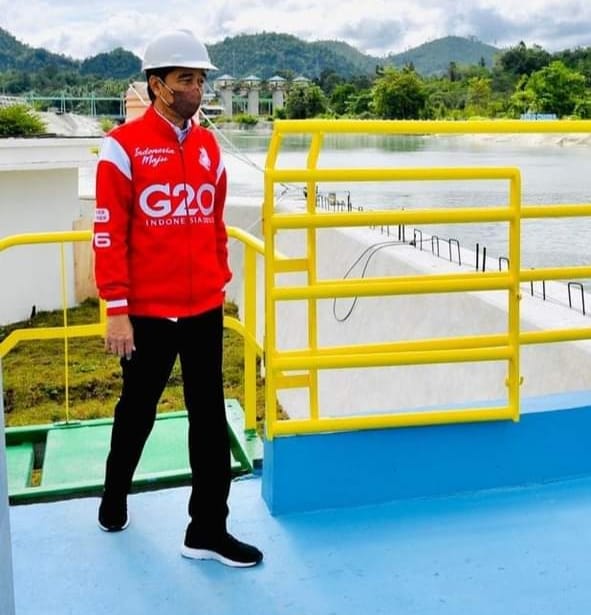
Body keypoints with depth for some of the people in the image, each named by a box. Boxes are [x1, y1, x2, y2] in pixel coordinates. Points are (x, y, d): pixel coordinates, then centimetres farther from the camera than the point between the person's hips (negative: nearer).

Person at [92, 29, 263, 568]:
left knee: (210, 419, 7)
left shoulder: (209, 147, 7)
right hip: (147, 312, -4)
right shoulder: (124, 145, -9)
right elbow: (109, 233, -11)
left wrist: (219, 283, 13)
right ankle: (115, 497, 42)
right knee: (138, 412, 15)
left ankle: (208, 531, 18)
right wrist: (117, 310, -13)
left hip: (204, 309, 4)